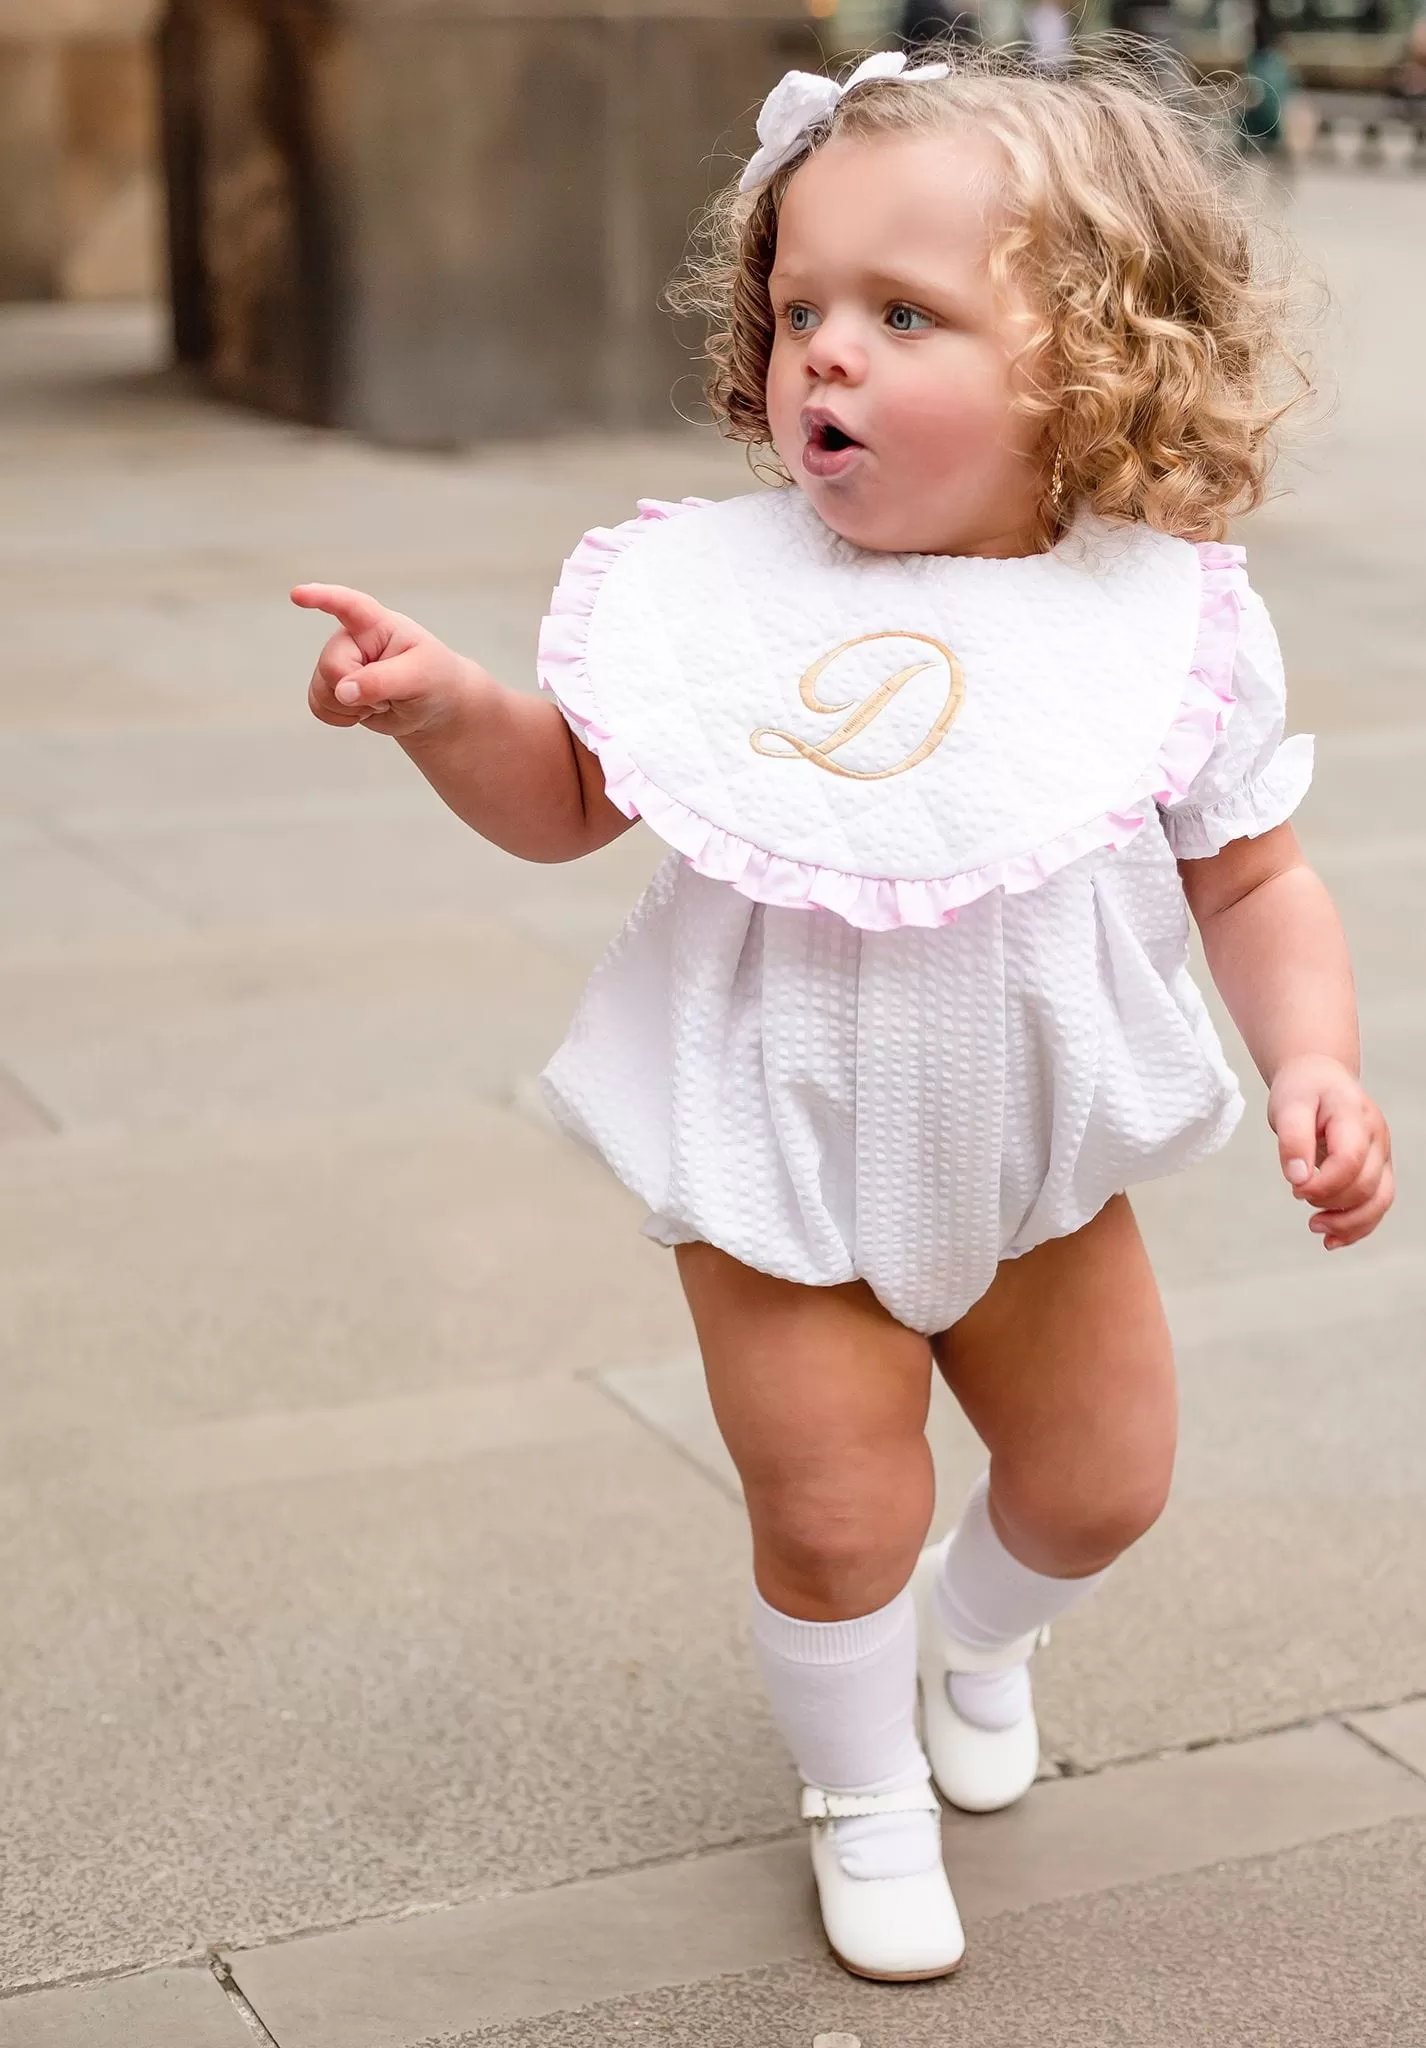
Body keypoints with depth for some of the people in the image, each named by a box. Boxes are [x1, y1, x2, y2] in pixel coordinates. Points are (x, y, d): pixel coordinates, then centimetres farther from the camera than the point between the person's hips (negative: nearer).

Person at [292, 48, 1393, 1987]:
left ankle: (979, 1632, 52)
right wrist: (446, 709, -21)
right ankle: (865, 1796, 33)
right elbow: (568, 798, -1)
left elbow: (1254, 878, -3)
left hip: (1045, 1161, 2)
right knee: (835, 1520, 1)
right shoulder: (714, 586, -12)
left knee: (1103, 1481, 16)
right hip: (779, 1165, -1)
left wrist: (1316, 1060, -19)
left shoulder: (1168, 622, -13)